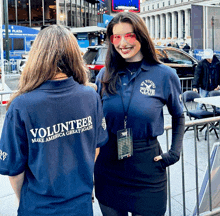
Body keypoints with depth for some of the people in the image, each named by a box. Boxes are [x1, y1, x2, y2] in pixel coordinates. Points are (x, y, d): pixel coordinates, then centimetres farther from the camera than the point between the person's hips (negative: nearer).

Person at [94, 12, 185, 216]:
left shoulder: (165, 75, -7)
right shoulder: (105, 75, 0)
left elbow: (178, 117, 7)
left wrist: (174, 153, -2)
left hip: (147, 166, -2)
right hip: (108, 165, 3)